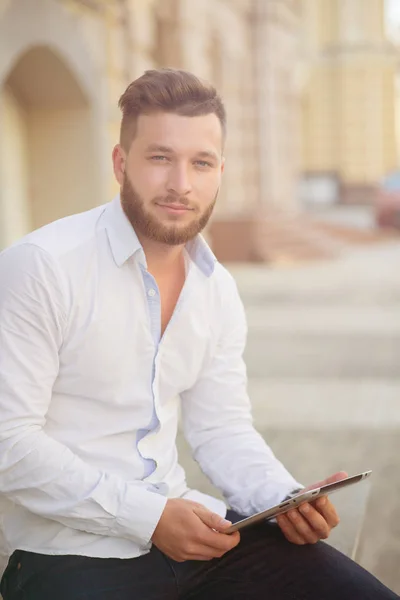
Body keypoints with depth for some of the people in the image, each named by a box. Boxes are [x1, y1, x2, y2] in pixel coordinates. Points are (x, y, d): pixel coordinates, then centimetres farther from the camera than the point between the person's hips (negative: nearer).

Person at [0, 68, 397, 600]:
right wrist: (149, 516, -20)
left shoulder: (218, 290, 7)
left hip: (187, 523, 5)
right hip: (72, 554, -5)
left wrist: (288, 498, -7)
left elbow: (222, 430, 12)